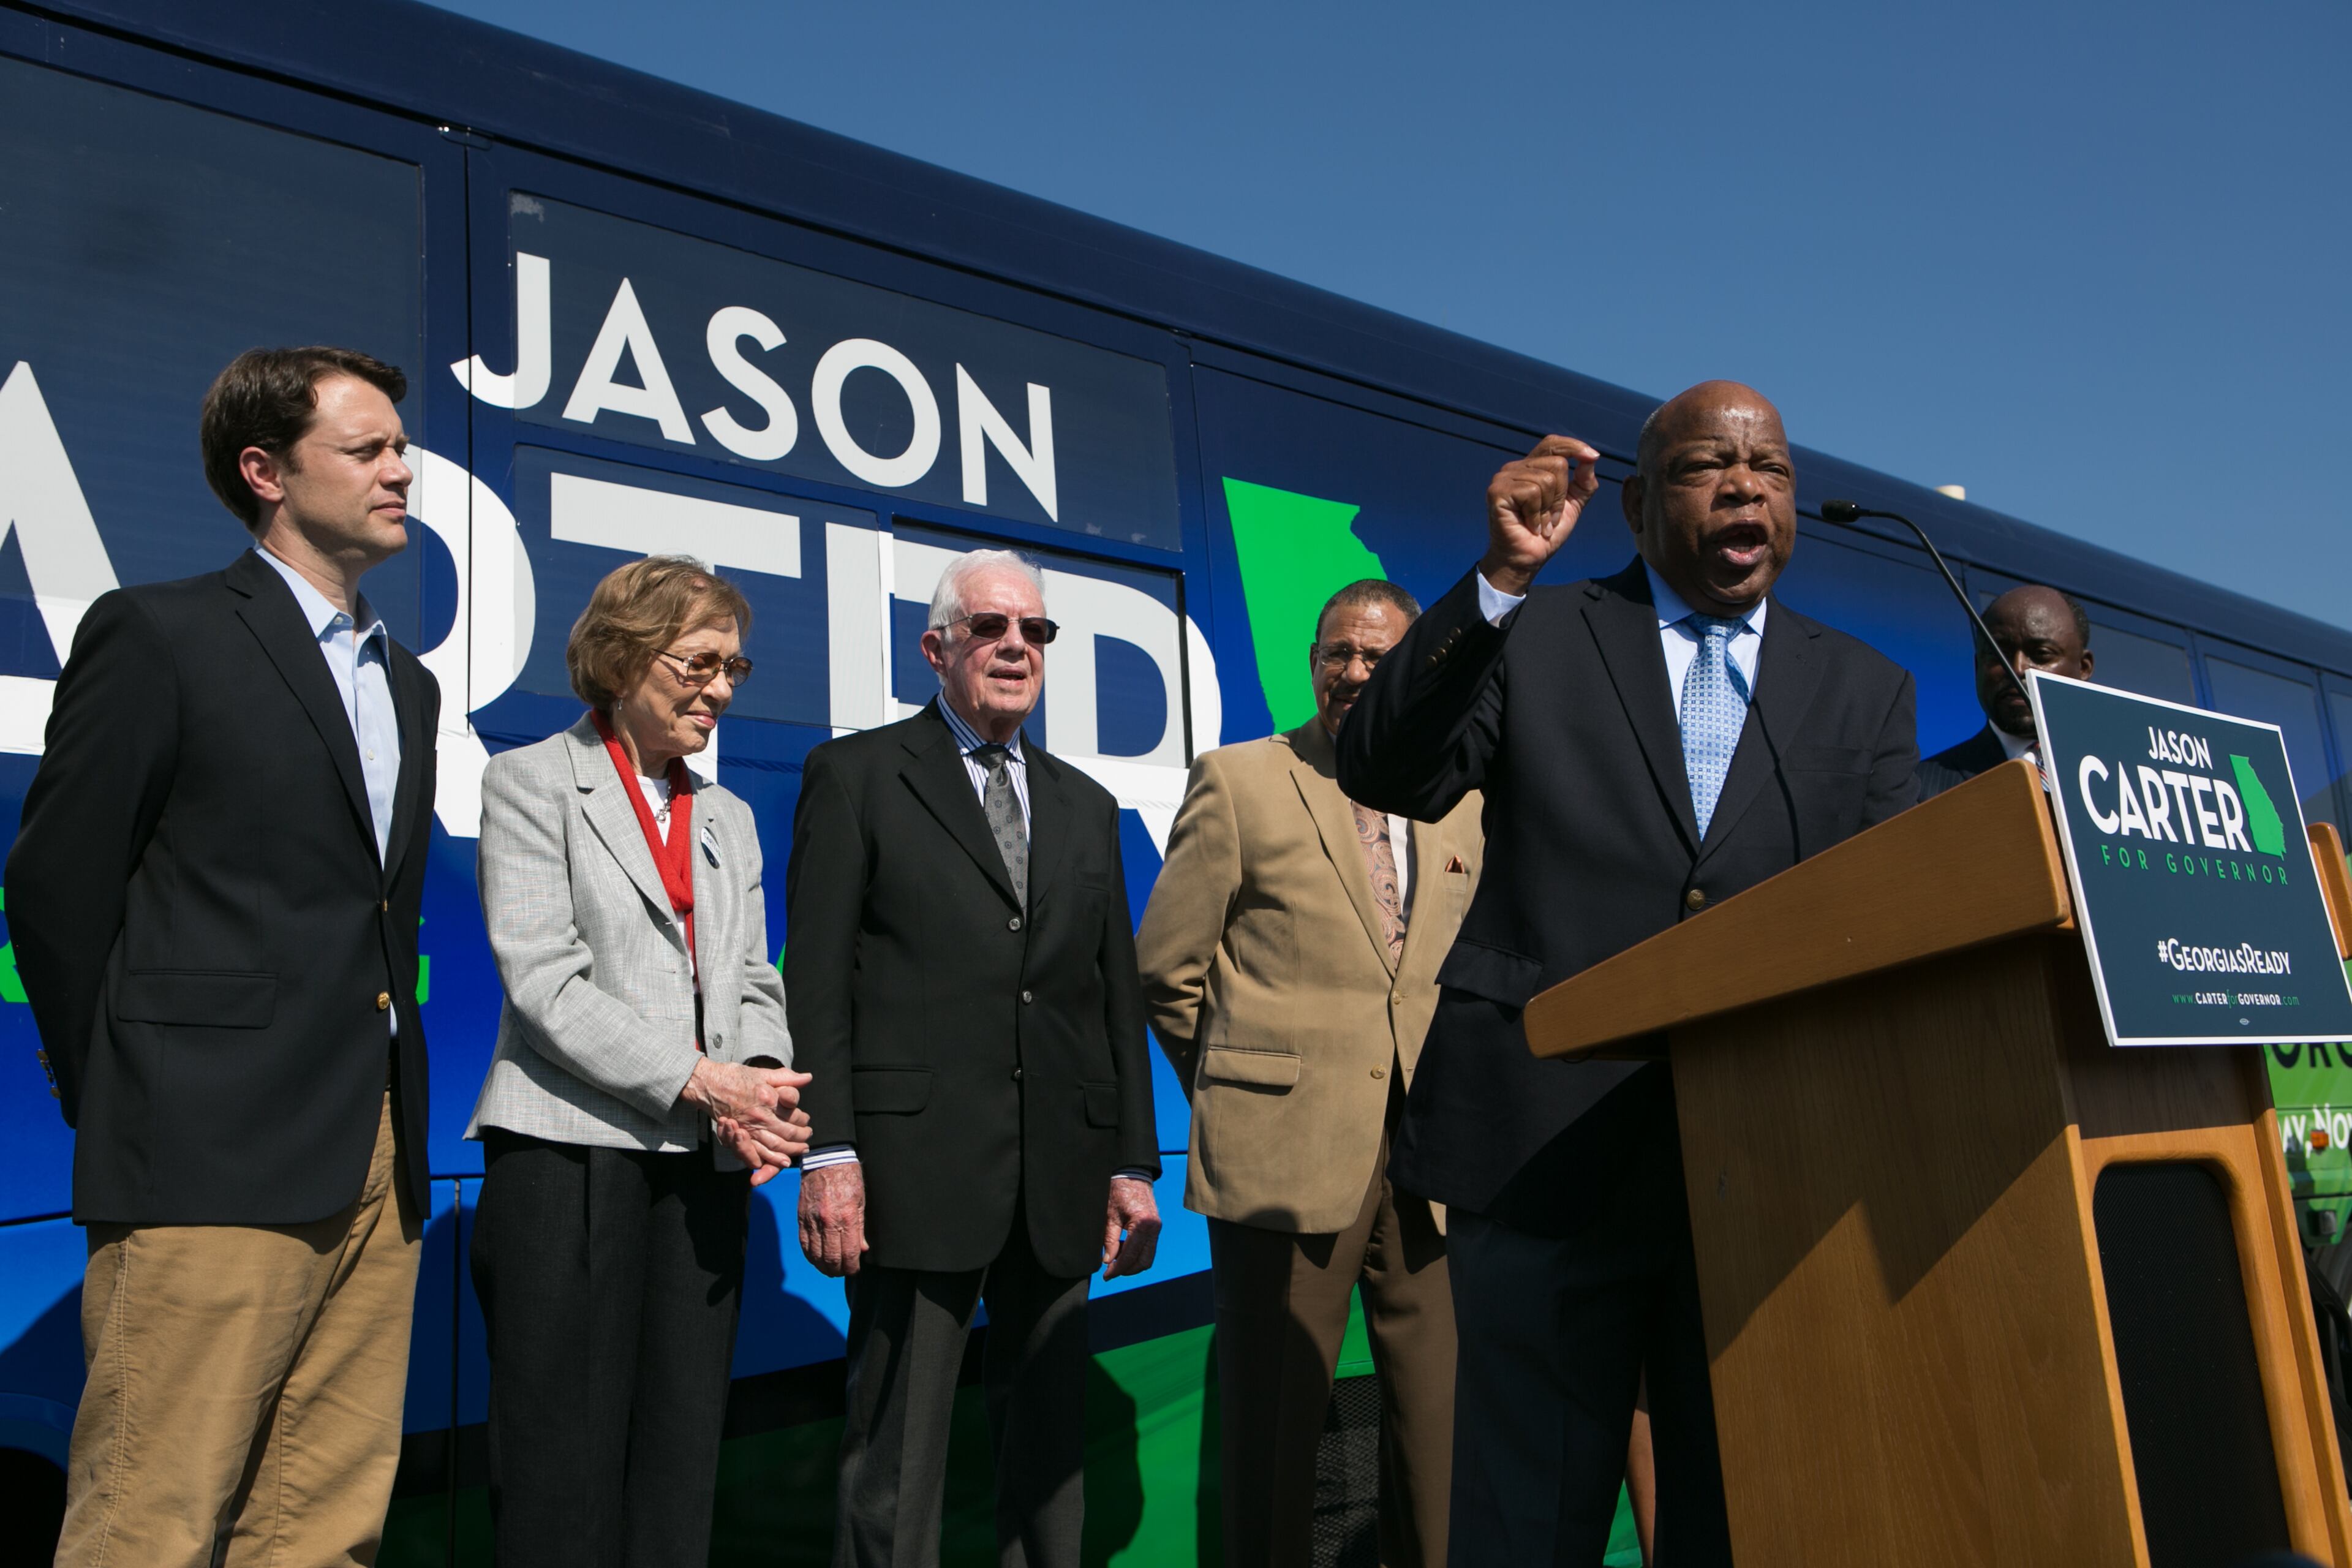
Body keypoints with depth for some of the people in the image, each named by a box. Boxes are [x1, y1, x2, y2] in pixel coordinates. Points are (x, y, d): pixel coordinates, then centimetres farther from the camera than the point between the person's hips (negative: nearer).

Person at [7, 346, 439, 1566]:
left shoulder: (406, 680, 19)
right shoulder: (158, 632, -2)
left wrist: (390, 1112, 12)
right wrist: (122, 1105, 1)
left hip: (379, 1165, 6)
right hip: (216, 1157, -6)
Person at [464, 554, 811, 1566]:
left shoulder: (728, 820, 18)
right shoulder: (531, 782, 1)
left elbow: (751, 981, 13)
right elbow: (542, 979, -9)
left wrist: (763, 1076, -9)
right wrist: (698, 1079, -16)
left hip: (704, 1160, 5)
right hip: (570, 1150, -5)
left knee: (682, 1458, 9)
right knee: (565, 1458, 1)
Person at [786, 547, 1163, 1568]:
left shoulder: (1087, 807, 18)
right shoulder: (857, 775, 5)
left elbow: (1119, 995, 16)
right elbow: (816, 978, -2)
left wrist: (1135, 1160, 9)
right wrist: (827, 1152, -11)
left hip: (1061, 1176, 5)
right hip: (917, 1161, -4)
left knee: (1051, 1441, 12)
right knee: (896, 1456, 1)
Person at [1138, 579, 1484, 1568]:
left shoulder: (1462, 801, 12)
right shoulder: (1236, 780, 0)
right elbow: (1166, 967, 2)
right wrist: (1244, 1088, 5)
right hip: (1284, 1151, -3)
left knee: (1437, 1420, 10)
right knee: (1275, 1422, 6)